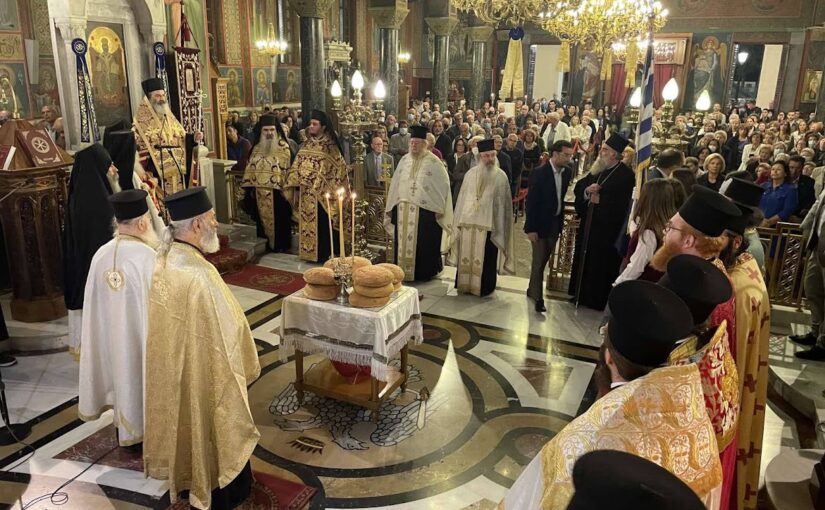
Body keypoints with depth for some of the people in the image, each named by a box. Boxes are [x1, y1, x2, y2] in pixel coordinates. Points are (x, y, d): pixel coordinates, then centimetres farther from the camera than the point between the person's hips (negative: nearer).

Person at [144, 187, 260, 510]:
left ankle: (191, 481, 47)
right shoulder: (199, 277, -32)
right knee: (213, 431, 13)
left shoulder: (163, 263, -6)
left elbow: (175, 326, 5)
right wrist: (244, 370, -8)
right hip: (206, 375, -8)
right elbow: (226, 335, -24)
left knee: (188, 426, 27)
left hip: (173, 370, 8)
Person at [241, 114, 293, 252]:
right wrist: (250, 188, 7)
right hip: (260, 192, 5)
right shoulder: (257, 148, 9)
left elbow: (287, 170, -9)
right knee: (264, 218, 11)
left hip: (277, 191, -5)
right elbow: (251, 169, 12)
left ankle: (281, 245, 15)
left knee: (279, 219, 2)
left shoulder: (284, 148, -6)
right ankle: (269, 242, 23)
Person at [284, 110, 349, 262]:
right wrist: (295, 188, 3)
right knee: (307, 222, 10)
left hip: (321, 193, -5)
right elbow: (297, 167, 9)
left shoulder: (329, 146, -7)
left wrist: (334, 191, -10)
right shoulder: (306, 144, 8)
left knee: (321, 224, 2)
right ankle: (309, 252, 21)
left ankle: (324, 254, 12)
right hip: (306, 193, 5)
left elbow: (339, 169, -8)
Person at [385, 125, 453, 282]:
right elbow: (395, 184, 14)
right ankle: (404, 271, 19)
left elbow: (443, 184, -6)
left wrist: (439, 208, -10)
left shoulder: (434, 162, -5)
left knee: (424, 243, 2)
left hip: (425, 209, -5)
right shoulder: (404, 160, 11)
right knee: (404, 242, 9)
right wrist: (393, 206, 11)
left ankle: (426, 272, 15)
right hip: (403, 210, 5)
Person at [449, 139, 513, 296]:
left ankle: (484, 287, 15)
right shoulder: (471, 173, 6)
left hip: (489, 224, -3)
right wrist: (460, 220, 8)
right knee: (466, 256, 9)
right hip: (468, 222, 3)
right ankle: (465, 284, 22)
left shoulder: (501, 176, -2)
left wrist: (500, 226, -5)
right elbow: (463, 197, 10)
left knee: (486, 259, 4)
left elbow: (503, 202, -1)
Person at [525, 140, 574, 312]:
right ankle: (538, 298, 8)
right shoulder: (539, 173, -16)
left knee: (543, 260, 16)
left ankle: (532, 290, 31)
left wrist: (561, 220, 5)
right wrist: (531, 228, -16)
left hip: (555, 224, 6)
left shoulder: (567, 172, 1)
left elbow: (561, 196, 10)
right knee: (538, 261, -1)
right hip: (540, 224, -6)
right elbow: (531, 202, -15)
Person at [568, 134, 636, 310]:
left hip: (606, 228, -7)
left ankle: (599, 301, 16)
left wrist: (600, 199, -14)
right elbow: (579, 186, 10)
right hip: (588, 224, 7)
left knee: (601, 266, 2)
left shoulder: (626, 175, -13)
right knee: (584, 261, 15)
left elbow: (621, 205, -21)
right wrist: (587, 190, -11)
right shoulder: (598, 169, 9)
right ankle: (582, 295, 29)